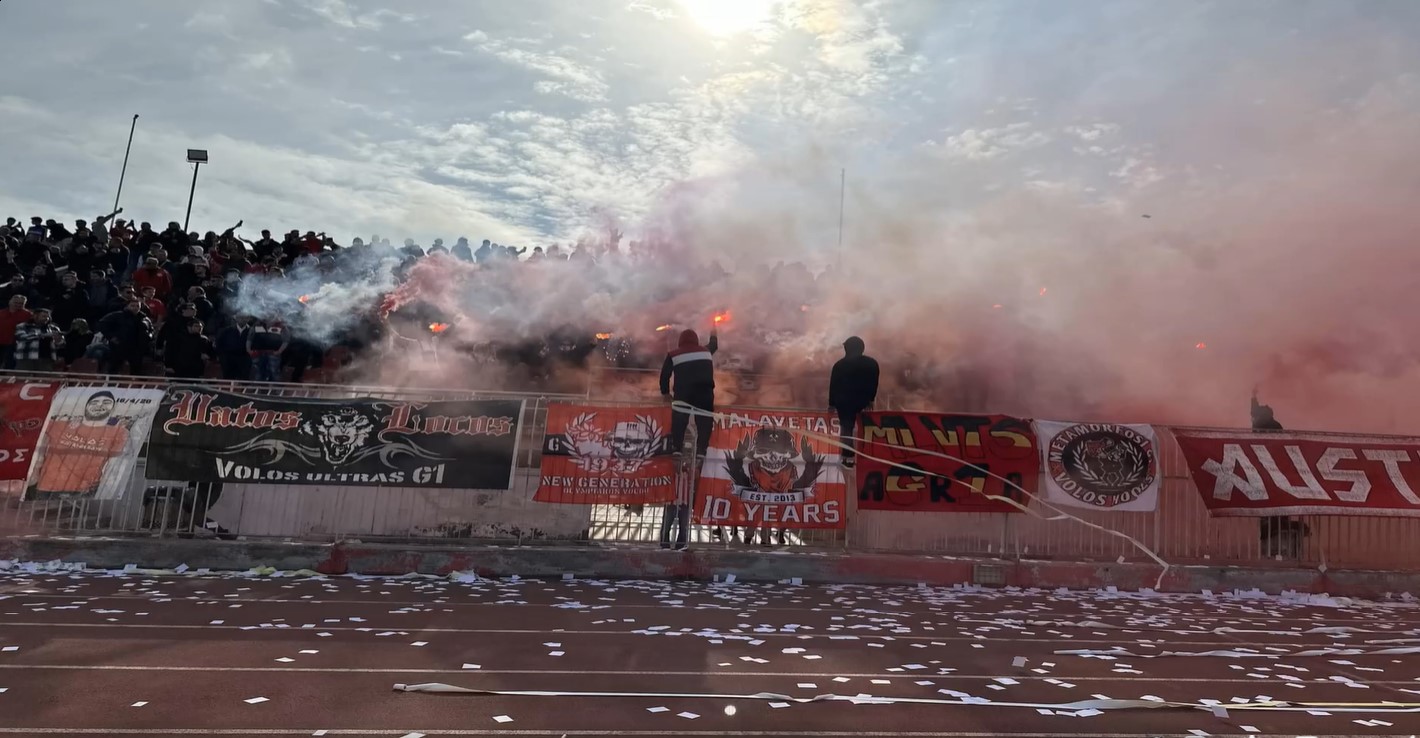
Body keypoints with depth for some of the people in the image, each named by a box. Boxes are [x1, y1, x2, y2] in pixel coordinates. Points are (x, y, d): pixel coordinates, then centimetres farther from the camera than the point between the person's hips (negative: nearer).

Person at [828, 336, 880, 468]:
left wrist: (832, 403, 4)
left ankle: (848, 457, 0)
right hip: (863, 401, 2)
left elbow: (833, 385, -2)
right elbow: (874, 383, 5)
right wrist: (871, 400, 13)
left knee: (846, 428, 4)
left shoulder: (840, 364, -3)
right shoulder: (872, 363, 3)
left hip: (844, 401, -2)